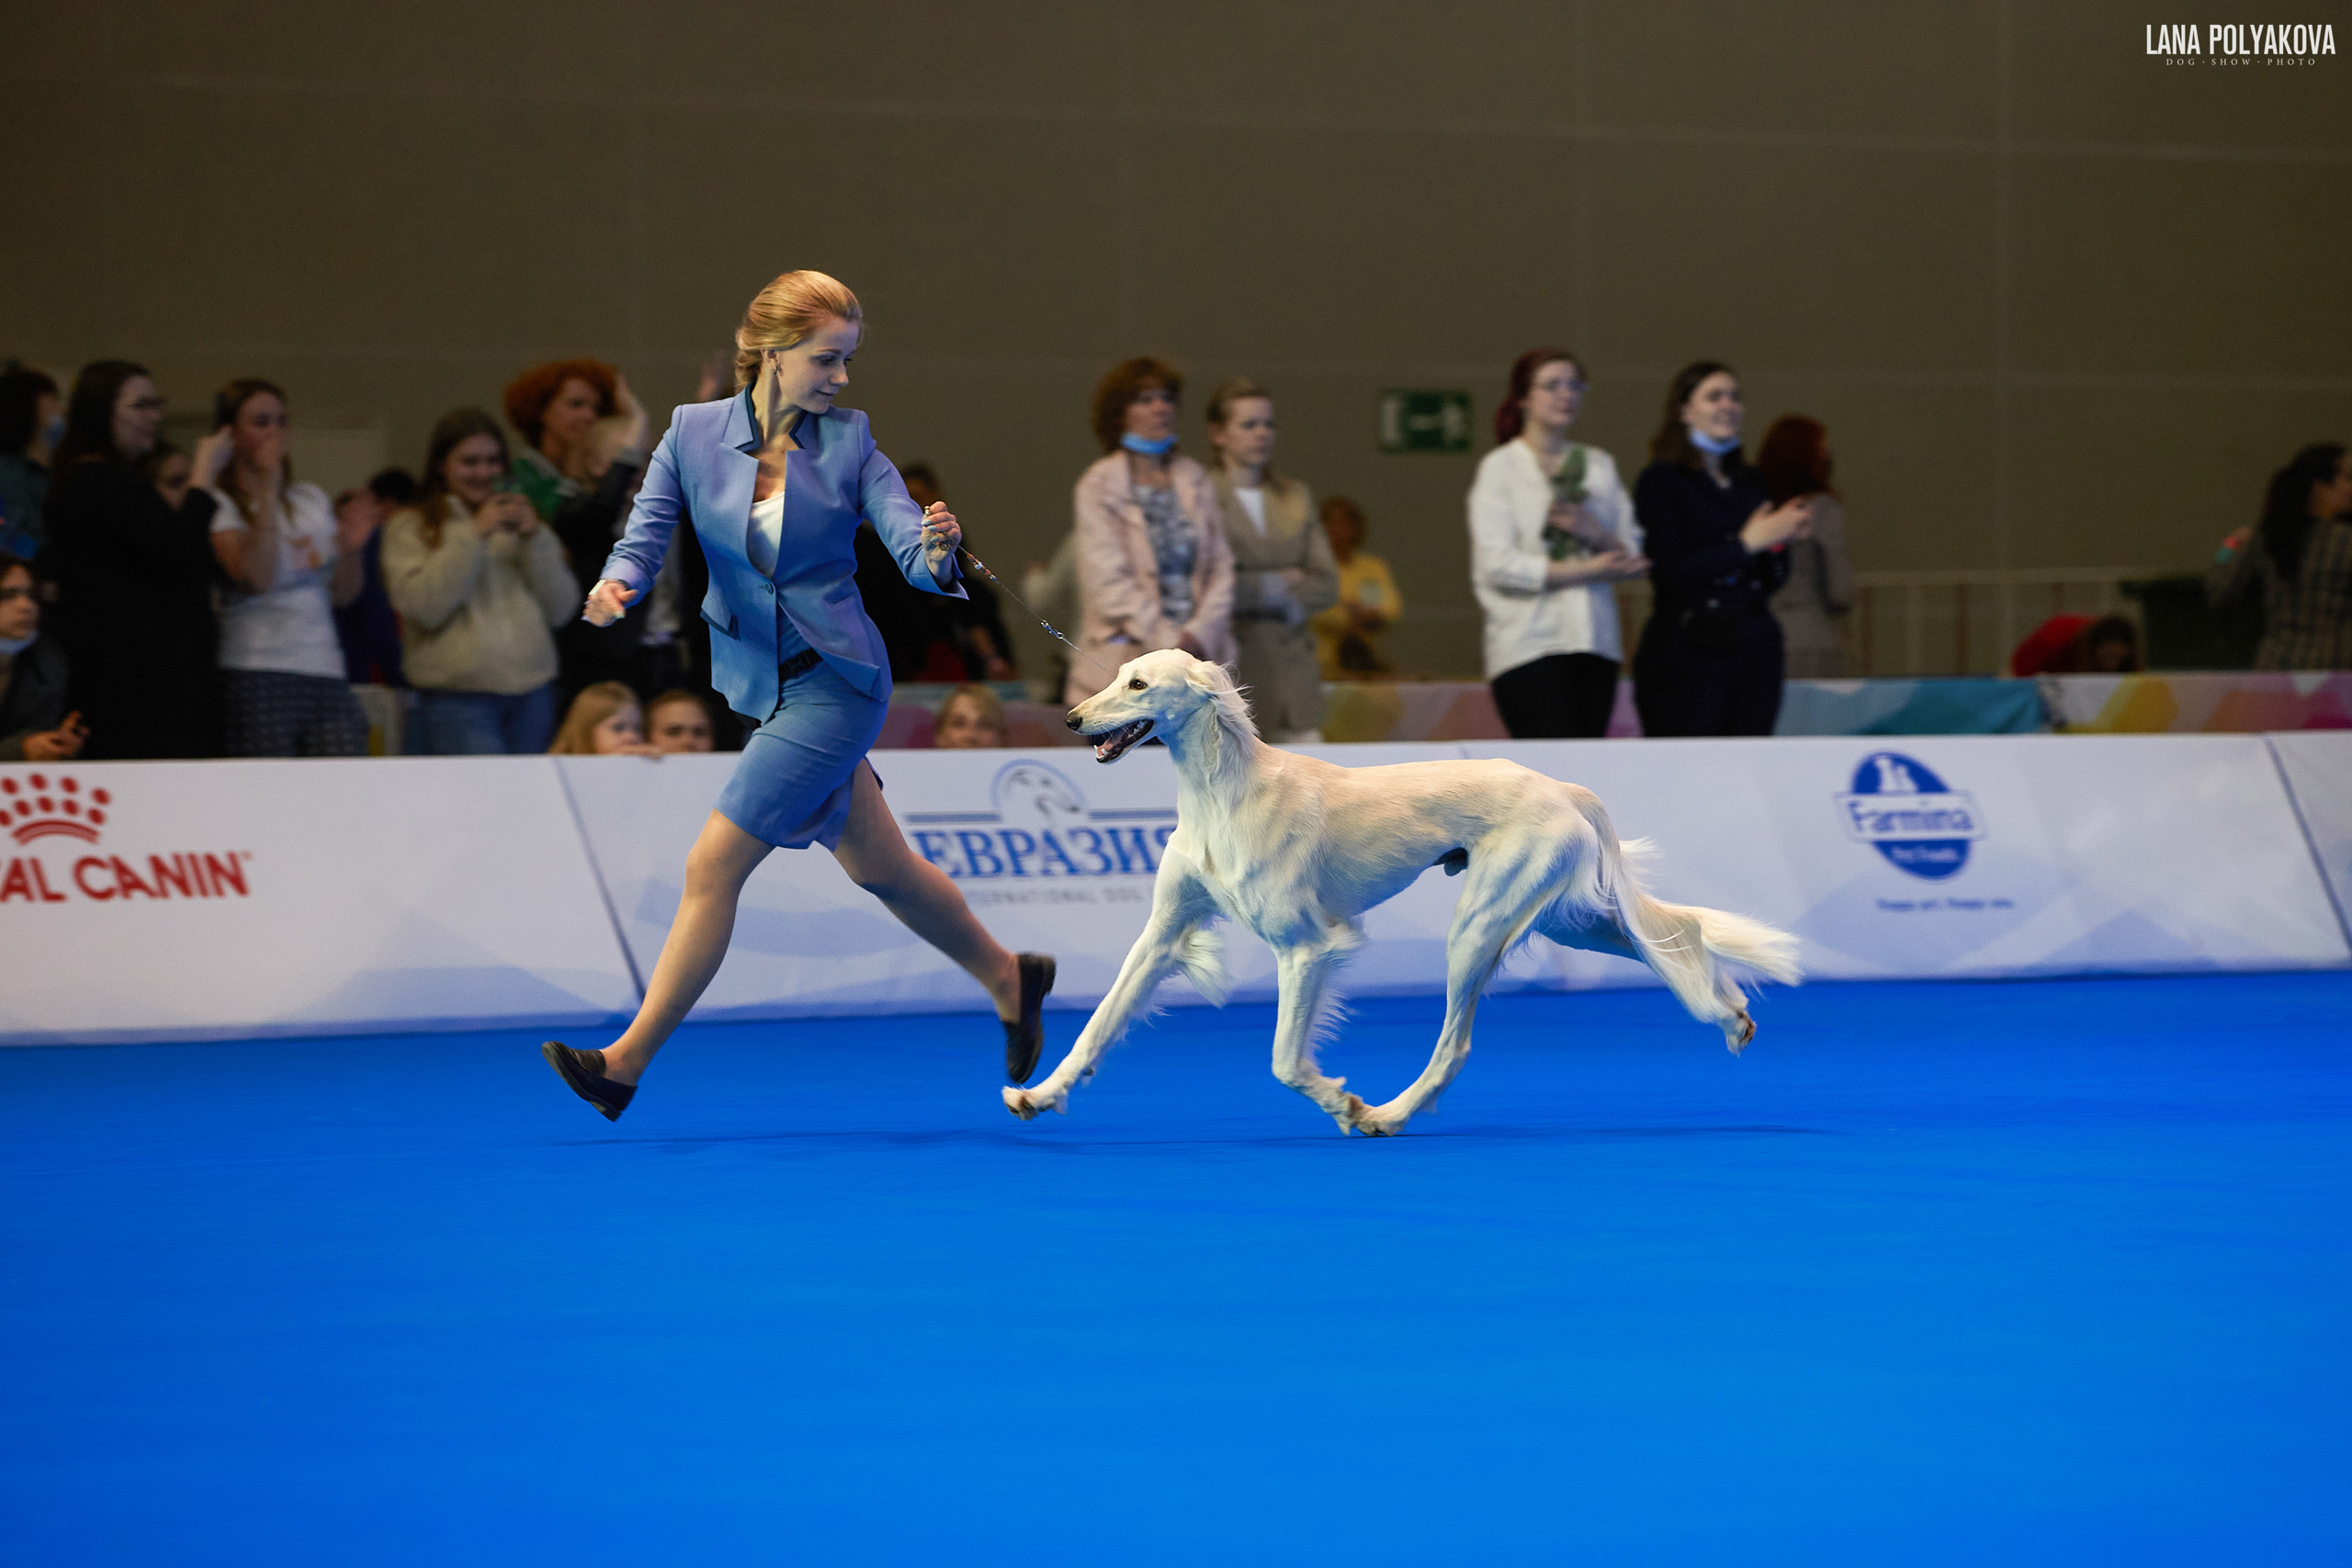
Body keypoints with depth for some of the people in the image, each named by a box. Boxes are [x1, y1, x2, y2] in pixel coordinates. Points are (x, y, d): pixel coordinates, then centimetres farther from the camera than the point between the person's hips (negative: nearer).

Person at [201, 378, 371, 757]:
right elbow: (255, 577, -17)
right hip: (256, 679, -5)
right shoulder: (218, 505, -1)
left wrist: (351, 550, -1)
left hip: (326, 674, 6)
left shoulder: (312, 500, 18)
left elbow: (343, 595, 20)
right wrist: (268, 488, -14)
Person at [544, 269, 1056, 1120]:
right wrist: (615, 583, -28)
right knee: (879, 867, 17)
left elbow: (908, 544, -12)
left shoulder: (847, 440, -6)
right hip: (760, 687, 5)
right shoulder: (693, 433, 0)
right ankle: (1009, 978, 39)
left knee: (714, 865, -10)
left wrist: (936, 553, -36)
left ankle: (627, 1062, -6)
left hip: (834, 684, -5)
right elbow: (647, 534, -6)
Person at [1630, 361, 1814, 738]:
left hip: (1755, 650, 6)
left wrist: (1780, 540, -1)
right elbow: (1668, 571, -12)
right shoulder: (1661, 481, 0)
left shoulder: (1749, 482, 18)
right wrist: (1746, 543, -14)